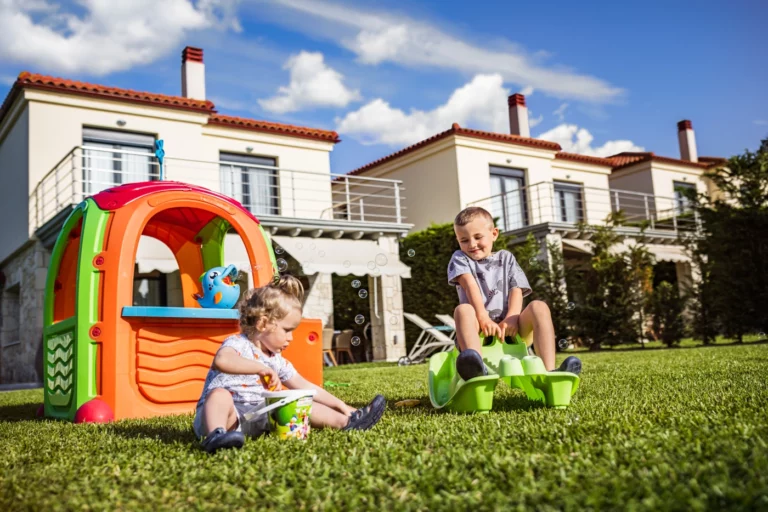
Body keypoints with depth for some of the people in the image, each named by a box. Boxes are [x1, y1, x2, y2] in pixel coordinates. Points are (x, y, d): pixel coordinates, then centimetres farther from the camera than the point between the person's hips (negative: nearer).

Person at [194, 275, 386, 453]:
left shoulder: (276, 360, 16)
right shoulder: (237, 344, -9)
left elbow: (306, 387, 21)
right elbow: (222, 360, -35)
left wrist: (341, 405, 17)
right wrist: (262, 368, -36)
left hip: (259, 415, 8)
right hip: (231, 413, -7)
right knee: (220, 395, -39)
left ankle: (345, 421, 8)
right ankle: (216, 434, -63)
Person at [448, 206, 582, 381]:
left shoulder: (506, 258, 20)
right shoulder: (460, 259, 12)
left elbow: (516, 290, 4)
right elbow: (470, 285, -7)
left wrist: (511, 318, -17)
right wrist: (483, 318, -27)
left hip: (509, 328, 2)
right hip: (479, 331, -2)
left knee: (539, 307, -23)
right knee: (463, 310, -33)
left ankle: (548, 372, -37)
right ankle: (476, 369, -59)